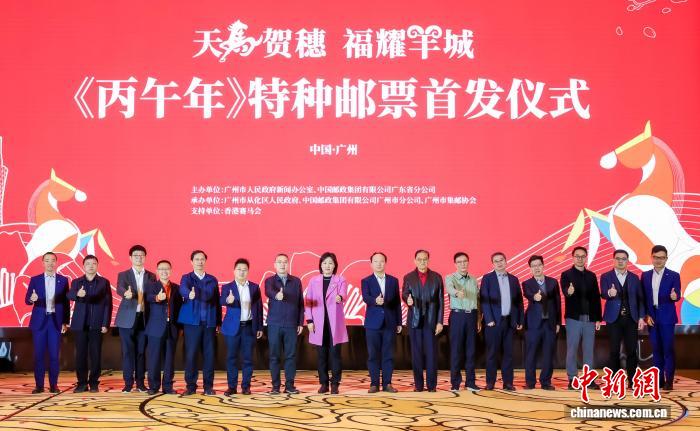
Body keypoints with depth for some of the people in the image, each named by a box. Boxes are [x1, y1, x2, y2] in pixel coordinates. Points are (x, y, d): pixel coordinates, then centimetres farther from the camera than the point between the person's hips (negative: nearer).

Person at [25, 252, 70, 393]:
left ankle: (53, 385, 6)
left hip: (56, 321, 0)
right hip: (39, 321, 0)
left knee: (54, 355, 0)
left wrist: (65, 322, 0)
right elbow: (27, 300, 0)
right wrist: (32, 299, -24)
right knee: (39, 354, 1)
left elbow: (66, 303, 6)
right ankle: (39, 385, 7)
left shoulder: (63, 280, 6)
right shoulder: (35, 280, 5)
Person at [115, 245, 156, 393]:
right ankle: (128, 383, 6)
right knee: (128, 351, 0)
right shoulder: (123, 275, 4)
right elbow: (120, 289, -17)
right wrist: (126, 293, -38)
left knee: (141, 351, 5)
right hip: (127, 319, -2)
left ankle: (140, 382, 11)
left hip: (144, 318, 2)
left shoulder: (151, 276, 11)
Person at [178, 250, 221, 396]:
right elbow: (183, 289, -19)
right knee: (191, 354, -3)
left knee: (209, 354, 2)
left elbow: (217, 301, 11)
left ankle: (208, 385, 10)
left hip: (209, 322, 2)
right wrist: (189, 294, -42)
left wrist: (219, 322, 5)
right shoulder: (186, 278, 4)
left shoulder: (212, 279, 12)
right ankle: (190, 385, 7)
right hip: (192, 322, -2)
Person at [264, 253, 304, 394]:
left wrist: (300, 323, 4)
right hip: (274, 324, -1)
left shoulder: (296, 281, 9)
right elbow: (268, 292, -21)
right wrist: (276, 295, -44)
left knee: (291, 355, 2)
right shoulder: (270, 280, 3)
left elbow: (301, 303, 9)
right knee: (274, 356, 2)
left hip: (291, 325, 1)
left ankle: (289, 385, 8)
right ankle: (275, 385, 8)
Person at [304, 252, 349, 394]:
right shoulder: (314, 281, 10)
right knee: (322, 354, 4)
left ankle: (335, 383, 3)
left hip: (335, 323, -2)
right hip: (319, 323, 2)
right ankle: (323, 383, 12)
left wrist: (340, 298, -38)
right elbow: (308, 301, 8)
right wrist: (309, 320, -1)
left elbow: (343, 295, -14)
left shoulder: (340, 280, 5)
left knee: (335, 353, -3)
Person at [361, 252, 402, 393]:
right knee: (373, 355, 1)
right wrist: (375, 301, -36)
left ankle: (387, 383, 9)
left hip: (390, 323, 2)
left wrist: (399, 322, 7)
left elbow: (397, 302, 10)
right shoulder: (366, 281, 3)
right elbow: (365, 298, -14)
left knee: (388, 355, 3)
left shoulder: (393, 280, 10)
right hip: (373, 323, -2)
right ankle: (374, 384, 8)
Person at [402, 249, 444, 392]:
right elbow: (404, 294, -2)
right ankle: (418, 384, 9)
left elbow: (441, 301, 5)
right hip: (414, 320, 1)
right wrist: (407, 299, -27)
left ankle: (432, 384, 4)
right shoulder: (408, 277, 9)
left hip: (431, 320, -1)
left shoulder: (437, 277, 7)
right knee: (416, 353, 3)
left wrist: (440, 321, -2)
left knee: (431, 352, -2)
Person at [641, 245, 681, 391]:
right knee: (656, 349, 6)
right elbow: (643, 297, 9)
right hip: (651, 317, 3)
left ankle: (668, 381, 1)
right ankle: (659, 379, 12)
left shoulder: (673, 275, 0)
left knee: (668, 348, -4)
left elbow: (677, 296, -7)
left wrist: (674, 296, -31)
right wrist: (646, 315, -1)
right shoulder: (645, 275, 9)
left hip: (667, 317, -3)